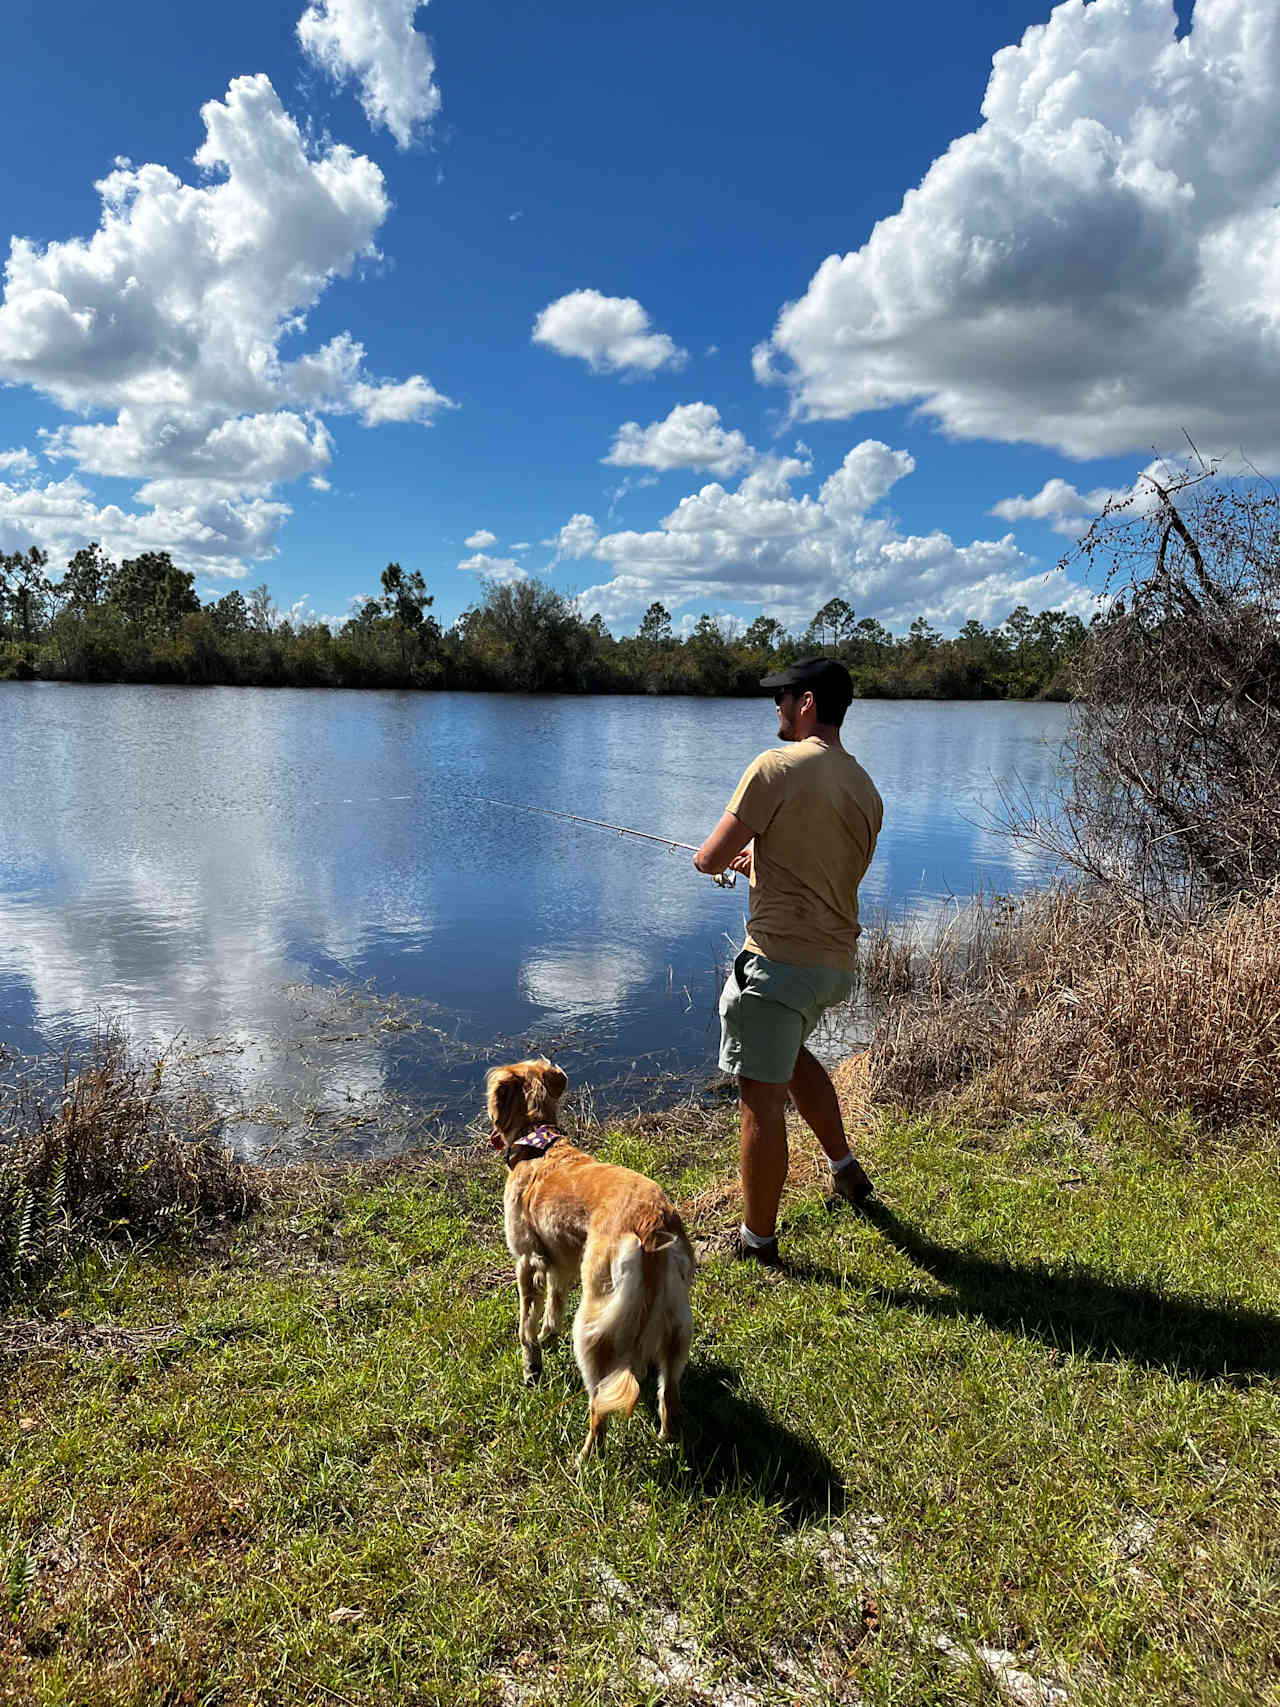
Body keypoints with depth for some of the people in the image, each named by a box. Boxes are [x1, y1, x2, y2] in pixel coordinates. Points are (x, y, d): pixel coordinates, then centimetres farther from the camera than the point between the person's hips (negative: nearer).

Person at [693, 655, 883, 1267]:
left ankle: (758, 1241, 15)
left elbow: (710, 858, -11)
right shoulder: (866, 790, 11)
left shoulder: (777, 767, -12)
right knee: (791, 1053, 32)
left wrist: (713, 857, 12)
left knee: (762, 1098, 2)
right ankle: (846, 1169, 42)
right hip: (837, 962, 9)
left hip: (781, 959, -8)